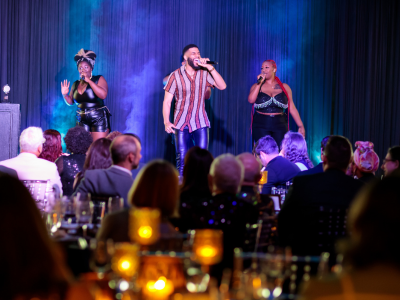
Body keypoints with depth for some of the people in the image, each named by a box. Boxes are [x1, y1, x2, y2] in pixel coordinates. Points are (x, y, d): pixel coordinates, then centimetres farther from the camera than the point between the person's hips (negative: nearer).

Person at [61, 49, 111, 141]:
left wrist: (89, 81, -18)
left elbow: (103, 95, -20)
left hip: (99, 119, -5)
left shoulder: (99, 79, -3)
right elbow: (70, 102, 19)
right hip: (82, 120, 5)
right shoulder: (76, 84, 11)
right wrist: (65, 95, -3)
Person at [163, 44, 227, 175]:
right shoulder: (176, 76, -1)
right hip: (181, 123, -1)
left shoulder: (204, 73, 4)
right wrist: (166, 122, -12)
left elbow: (222, 86, -9)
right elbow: (167, 102, -1)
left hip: (200, 122, 1)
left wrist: (210, 68, -14)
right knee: (182, 160, -1)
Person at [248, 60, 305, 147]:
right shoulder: (256, 86, 9)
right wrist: (259, 83, -7)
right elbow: (251, 100, -11)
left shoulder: (284, 87, 10)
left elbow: (292, 108, 8)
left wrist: (300, 126, 3)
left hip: (280, 126, 1)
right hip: (261, 126, -1)